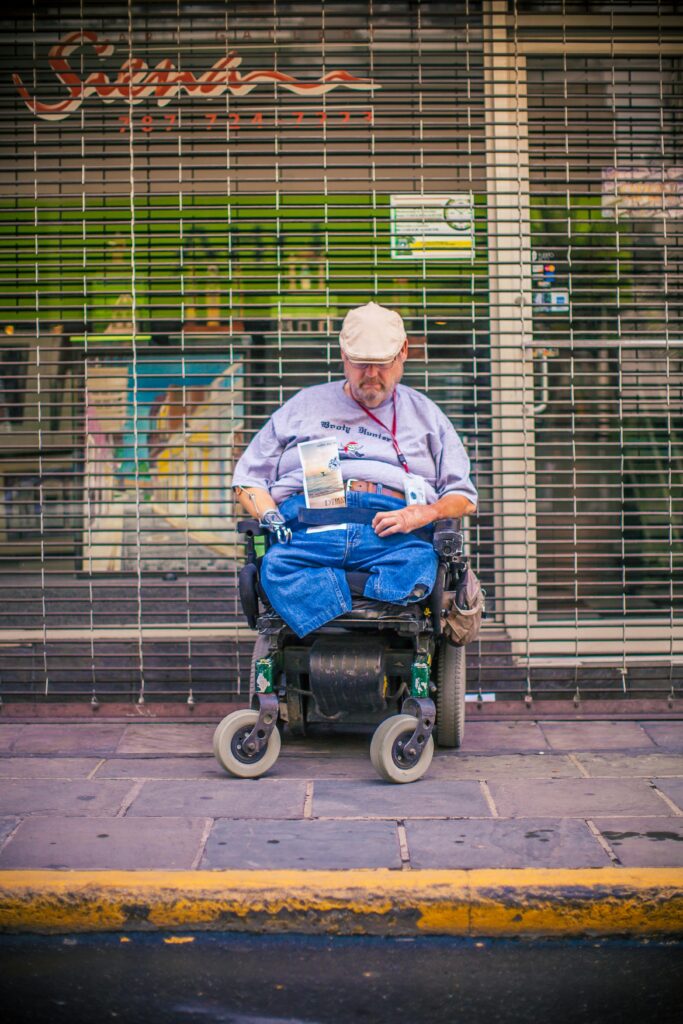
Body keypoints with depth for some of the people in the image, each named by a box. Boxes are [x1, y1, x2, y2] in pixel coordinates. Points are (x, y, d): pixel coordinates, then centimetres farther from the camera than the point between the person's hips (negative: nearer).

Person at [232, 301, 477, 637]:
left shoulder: (425, 414, 26)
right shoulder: (305, 404, 26)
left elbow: (464, 497, 20)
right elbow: (248, 479, 23)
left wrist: (424, 513, -4)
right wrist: (270, 517, 0)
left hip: (390, 535, 0)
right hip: (308, 526, 0)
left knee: (418, 566, -37)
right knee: (277, 565, -36)